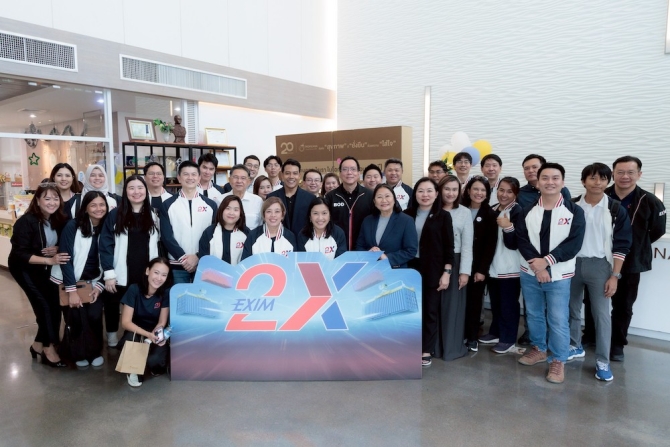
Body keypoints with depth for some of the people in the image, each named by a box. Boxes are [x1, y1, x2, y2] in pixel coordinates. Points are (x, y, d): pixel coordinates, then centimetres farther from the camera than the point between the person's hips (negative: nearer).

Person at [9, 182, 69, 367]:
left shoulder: (60, 219, -10)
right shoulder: (26, 222, -25)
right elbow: (20, 254, -27)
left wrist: (57, 249, -21)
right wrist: (50, 260, -36)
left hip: (45, 268, 6)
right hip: (24, 268, -6)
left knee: (54, 304, 1)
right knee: (44, 304, -12)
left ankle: (39, 344, 18)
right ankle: (48, 348, 1)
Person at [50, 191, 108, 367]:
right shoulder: (73, 226, -12)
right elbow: (65, 258, -15)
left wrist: (99, 286, -8)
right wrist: (72, 290, -18)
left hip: (95, 282, 2)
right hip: (72, 281, -2)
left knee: (94, 316, -11)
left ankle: (95, 352, 14)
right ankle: (79, 353, 19)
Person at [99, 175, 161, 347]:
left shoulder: (154, 215, 7)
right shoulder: (115, 214, -1)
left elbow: (159, 245, 9)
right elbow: (105, 245, -5)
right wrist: (109, 273, -11)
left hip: (145, 275, 2)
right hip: (120, 275, -1)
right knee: (112, 306, 11)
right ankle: (112, 341, 28)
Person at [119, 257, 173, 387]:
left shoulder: (166, 292, -14)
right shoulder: (134, 289, -16)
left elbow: (162, 323, -6)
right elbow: (126, 322, -17)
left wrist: (157, 334, -30)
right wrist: (148, 334, -32)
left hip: (155, 334, 0)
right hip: (136, 332, 0)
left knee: (154, 360, -29)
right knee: (131, 338, -36)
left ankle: (156, 364, 11)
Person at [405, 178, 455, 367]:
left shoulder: (443, 216, -1)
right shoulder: (407, 215, 3)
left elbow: (449, 247, -3)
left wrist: (447, 272, -8)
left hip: (433, 270, -1)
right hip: (411, 268, 2)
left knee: (431, 311, 7)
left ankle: (426, 351, 18)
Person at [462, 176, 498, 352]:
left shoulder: (490, 215, 0)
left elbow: (491, 245, -5)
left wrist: (482, 269, -11)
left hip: (479, 266, -1)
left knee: (474, 301, 6)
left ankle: (472, 337, 19)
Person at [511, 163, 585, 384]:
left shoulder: (574, 211, -4)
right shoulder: (527, 211, 3)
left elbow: (574, 243, -12)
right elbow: (521, 239, -4)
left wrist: (546, 260, -19)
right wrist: (535, 263, -17)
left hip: (559, 275, -3)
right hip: (530, 273, 3)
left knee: (558, 320, 1)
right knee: (534, 315, 16)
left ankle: (558, 361, 18)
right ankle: (538, 349, 36)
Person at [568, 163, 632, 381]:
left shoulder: (616, 209, -4)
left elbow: (622, 245, -4)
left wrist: (614, 276, -8)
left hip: (599, 265, -2)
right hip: (572, 263, 2)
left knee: (601, 313, 0)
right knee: (572, 309, 13)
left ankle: (602, 361, 9)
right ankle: (575, 347, 30)